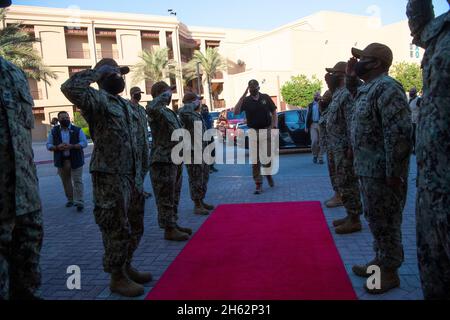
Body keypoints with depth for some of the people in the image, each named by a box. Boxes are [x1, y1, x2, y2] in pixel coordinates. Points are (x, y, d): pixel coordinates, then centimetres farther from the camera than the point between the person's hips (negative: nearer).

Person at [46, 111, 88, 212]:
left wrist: (72, 146, -19)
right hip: (61, 161, 3)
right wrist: (57, 147, -14)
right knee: (66, 181, 9)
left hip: (75, 160, -2)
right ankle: (70, 200, 24)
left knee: (77, 181, -5)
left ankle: (79, 202, -4)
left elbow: (84, 143, -5)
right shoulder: (54, 131, 6)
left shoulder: (77, 130, 0)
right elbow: (48, 145, 6)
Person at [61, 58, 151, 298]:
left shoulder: (128, 106, 18)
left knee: (134, 227, 17)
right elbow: (69, 87, -27)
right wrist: (96, 71, -12)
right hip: (109, 177, -8)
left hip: (132, 177, 8)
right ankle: (116, 277, 16)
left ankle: (126, 266, 34)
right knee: (117, 228, 1)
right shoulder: (96, 99, -5)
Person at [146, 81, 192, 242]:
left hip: (175, 160, 10)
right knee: (166, 197, -2)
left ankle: (173, 224, 28)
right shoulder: (156, 110, -12)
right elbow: (150, 108, -38)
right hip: (163, 161, -10)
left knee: (174, 195, 17)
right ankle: (168, 230, 5)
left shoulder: (170, 112, 18)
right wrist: (165, 94, -24)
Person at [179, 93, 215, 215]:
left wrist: (206, 150, 22)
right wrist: (194, 104, -24)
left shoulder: (198, 115, 14)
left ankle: (201, 201, 30)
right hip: (193, 152, -9)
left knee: (204, 178, 17)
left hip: (202, 152, 9)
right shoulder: (188, 116, -15)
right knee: (196, 180, -2)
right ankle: (197, 205, 7)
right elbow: (182, 111, -41)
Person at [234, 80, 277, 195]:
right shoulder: (246, 100, 1)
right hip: (254, 132, 0)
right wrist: (243, 96, -17)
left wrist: (275, 126, -5)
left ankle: (268, 173, 33)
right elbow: (236, 112, -14)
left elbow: (274, 112, 8)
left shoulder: (265, 98, 4)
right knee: (255, 159, 1)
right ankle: (258, 184, 7)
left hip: (267, 130, 0)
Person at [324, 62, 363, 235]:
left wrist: (351, 147, -24)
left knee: (347, 183, -4)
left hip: (344, 147, -10)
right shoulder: (338, 93, 17)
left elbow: (352, 122, -22)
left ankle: (354, 220, 5)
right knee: (343, 183, 15)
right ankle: (351, 215, 24)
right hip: (337, 147, 10)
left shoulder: (347, 93, -15)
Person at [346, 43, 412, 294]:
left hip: (382, 171, -10)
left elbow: (399, 133, -24)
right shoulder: (368, 88, 12)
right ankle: (380, 261, 34)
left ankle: (390, 273, 17)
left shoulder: (387, 88, -18)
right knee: (376, 220, 19)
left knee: (385, 222, 3)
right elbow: (359, 102, 37)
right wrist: (351, 78, 20)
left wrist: (393, 173, -24)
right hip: (368, 169, 10)